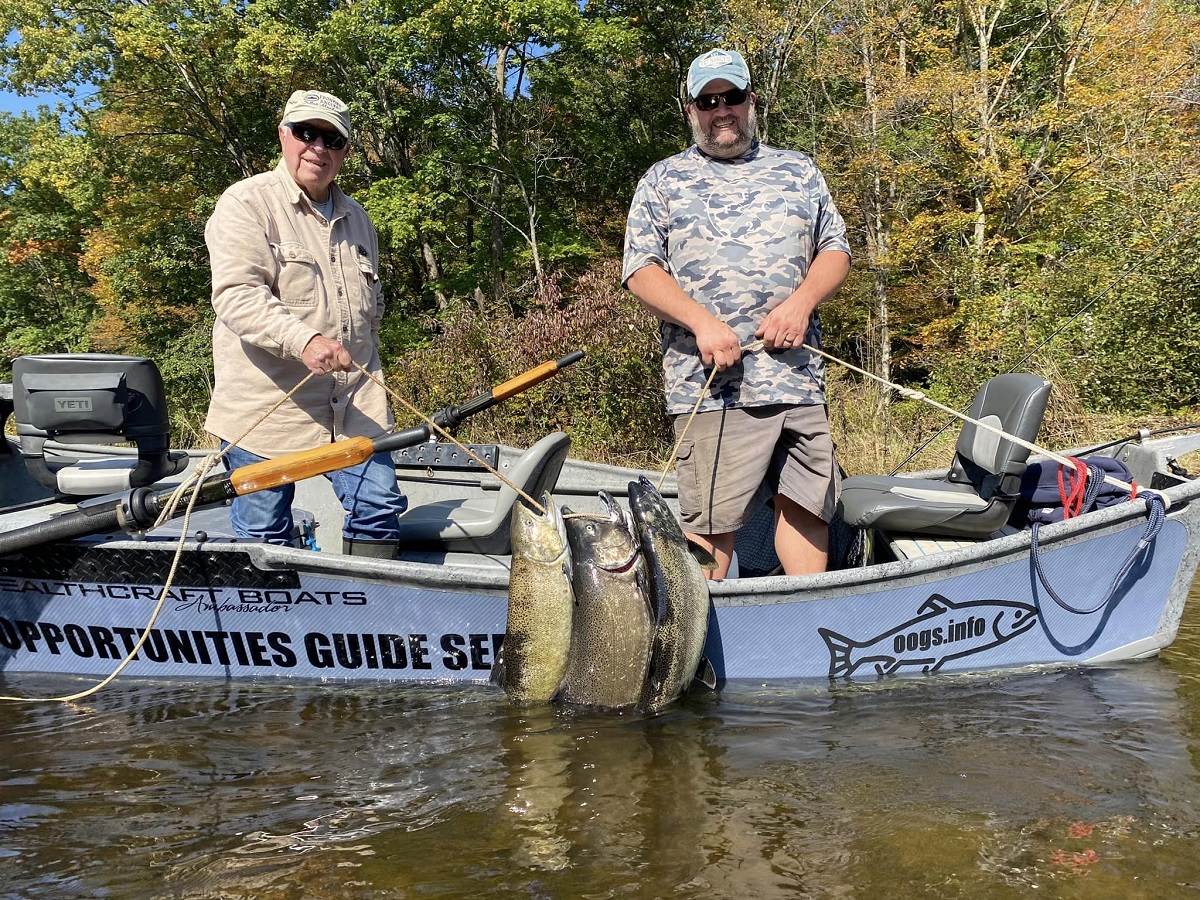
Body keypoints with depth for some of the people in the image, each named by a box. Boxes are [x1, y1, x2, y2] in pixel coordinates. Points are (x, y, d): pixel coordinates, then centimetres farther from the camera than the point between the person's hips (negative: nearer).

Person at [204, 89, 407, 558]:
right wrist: (305, 340, -31)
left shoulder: (357, 219, 18)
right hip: (265, 408, -5)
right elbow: (236, 295, -18)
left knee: (381, 507, -2)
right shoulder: (246, 203, -3)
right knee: (263, 536, 2)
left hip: (352, 405, 5)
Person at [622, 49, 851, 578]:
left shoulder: (799, 171, 19)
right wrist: (701, 321, -14)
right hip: (710, 380, -3)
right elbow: (641, 271, 2)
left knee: (808, 504, 4)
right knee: (711, 520, -5)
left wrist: (801, 301, -6)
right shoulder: (663, 181, 11)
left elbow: (835, 250, 15)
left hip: (797, 374, 3)